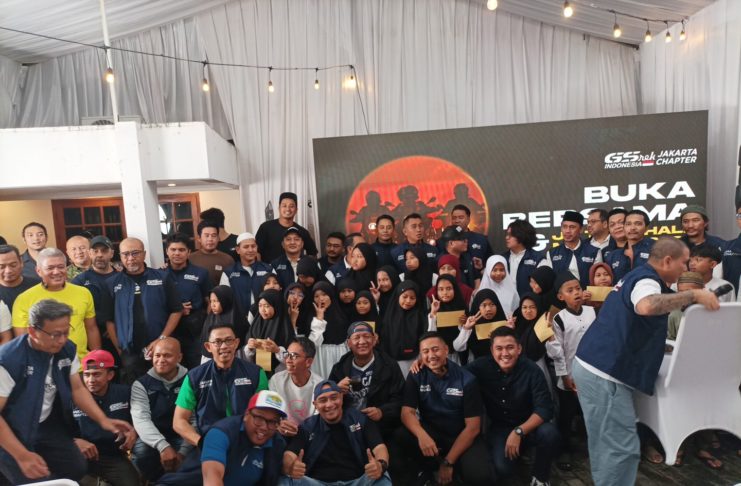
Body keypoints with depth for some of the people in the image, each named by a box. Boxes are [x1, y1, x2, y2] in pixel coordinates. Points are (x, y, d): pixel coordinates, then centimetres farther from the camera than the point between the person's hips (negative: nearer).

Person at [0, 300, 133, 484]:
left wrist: (103, 420, -11)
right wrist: (22, 456, -27)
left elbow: (77, 389, 2)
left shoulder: (67, 350, -8)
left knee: (77, 468, -2)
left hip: (47, 427, 5)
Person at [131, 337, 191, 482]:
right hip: (153, 440, 1)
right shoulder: (141, 384, -2)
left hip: (181, 437, -1)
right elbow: (141, 419, -17)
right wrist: (162, 446, -33)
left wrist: (183, 451, -26)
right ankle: (157, 481, 1)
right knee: (141, 452, -31)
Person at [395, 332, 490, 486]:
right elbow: (407, 412, -13)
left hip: (461, 437, -1)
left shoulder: (466, 379, -11)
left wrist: (448, 462, -16)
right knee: (402, 437, -30)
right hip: (430, 432, 1)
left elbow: (473, 427, -12)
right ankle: (424, 468, 2)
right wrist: (421, 435, -36)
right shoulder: (416, 376, -5)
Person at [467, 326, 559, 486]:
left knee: (549, 433, -32)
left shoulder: (531, 370, -17)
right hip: (498, 427, 1)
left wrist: (519, 432, -30)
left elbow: (544, 408, -20)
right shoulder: (481, 366, -16)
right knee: (501, 468, -23)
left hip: (529, 425, 0)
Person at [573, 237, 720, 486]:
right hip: (603, 374, -10)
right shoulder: (646, 278, -14)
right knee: (622, 448, -3)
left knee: (605, 444, 20)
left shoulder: (638, 275, 17)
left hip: (592, 366, 10)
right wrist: (694, 295, -27)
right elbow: (646, 306, -38)